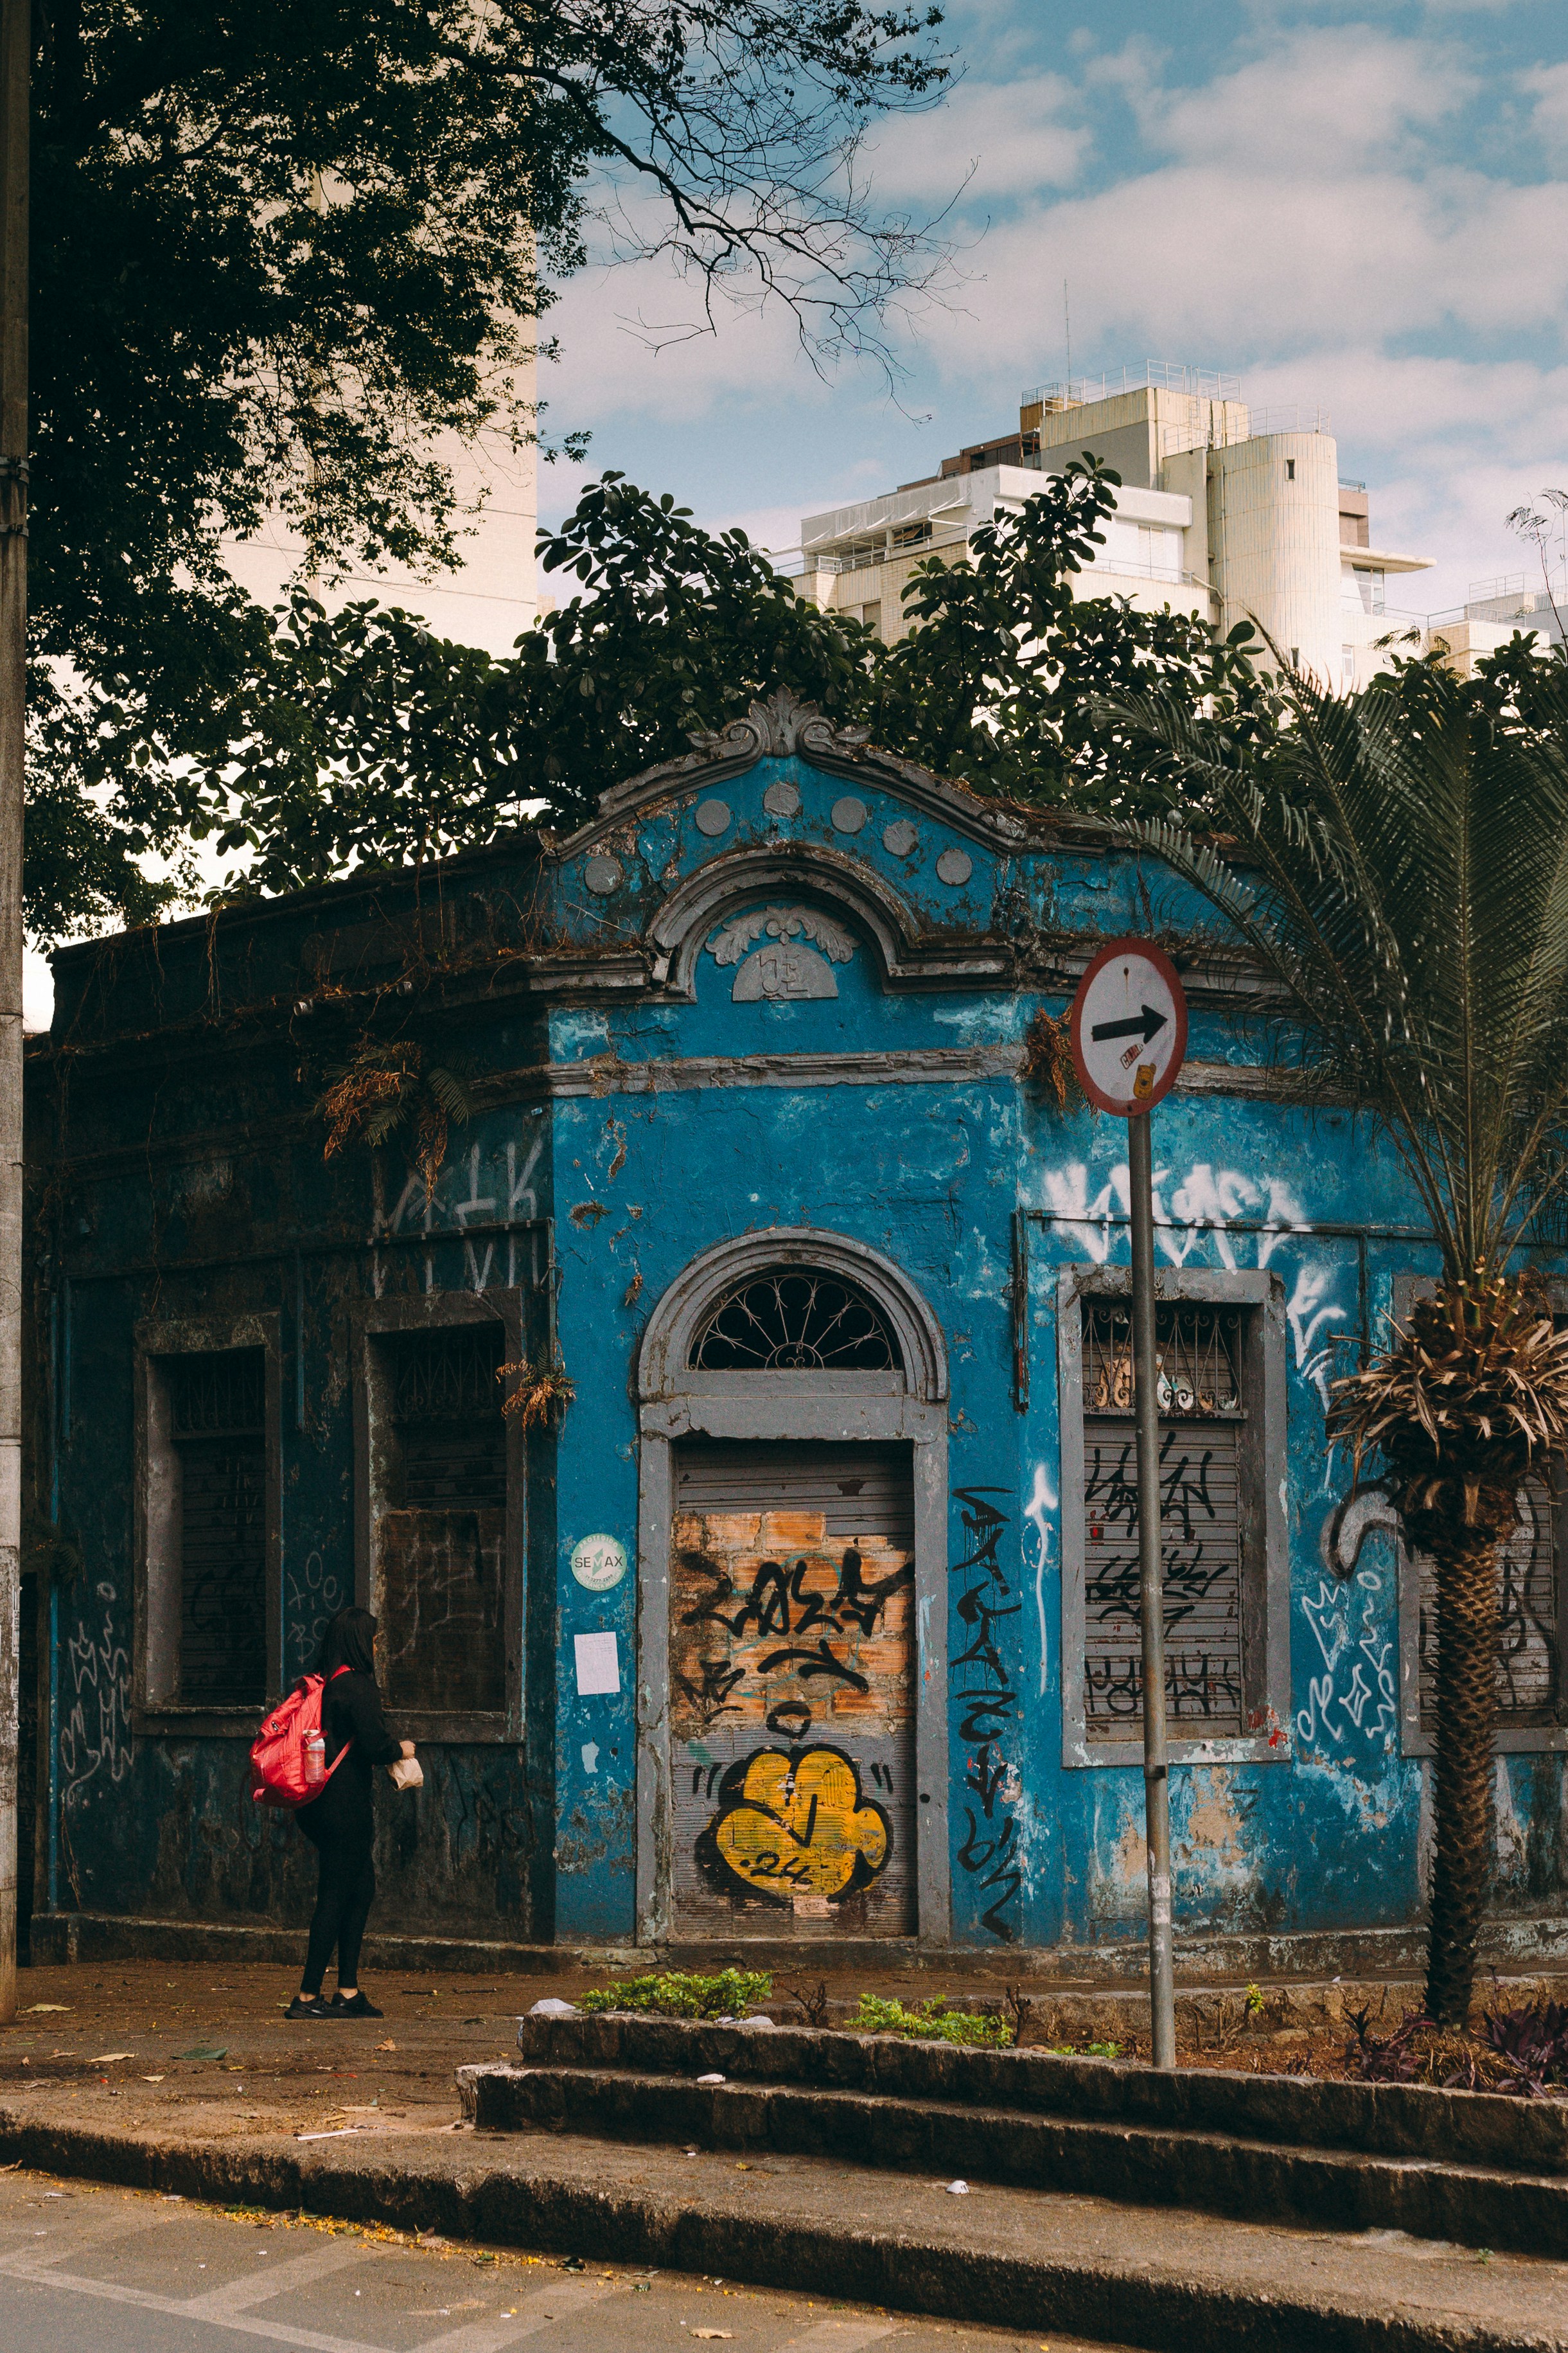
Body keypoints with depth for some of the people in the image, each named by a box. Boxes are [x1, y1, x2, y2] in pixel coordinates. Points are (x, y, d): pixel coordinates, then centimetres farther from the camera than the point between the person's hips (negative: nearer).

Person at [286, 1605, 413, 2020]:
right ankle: (307, 1998, 0)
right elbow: (375, 1745, -20)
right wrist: (401, 1750, 1)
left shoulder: (323, 1684, 12)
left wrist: (387, 1754, 20)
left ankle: (348, 1992, 16)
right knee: (336, 1897, -3)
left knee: (362, 1887, 15)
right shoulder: (356, 1686, -15)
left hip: (319, 1805, 9)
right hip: (345, 1805, -9)